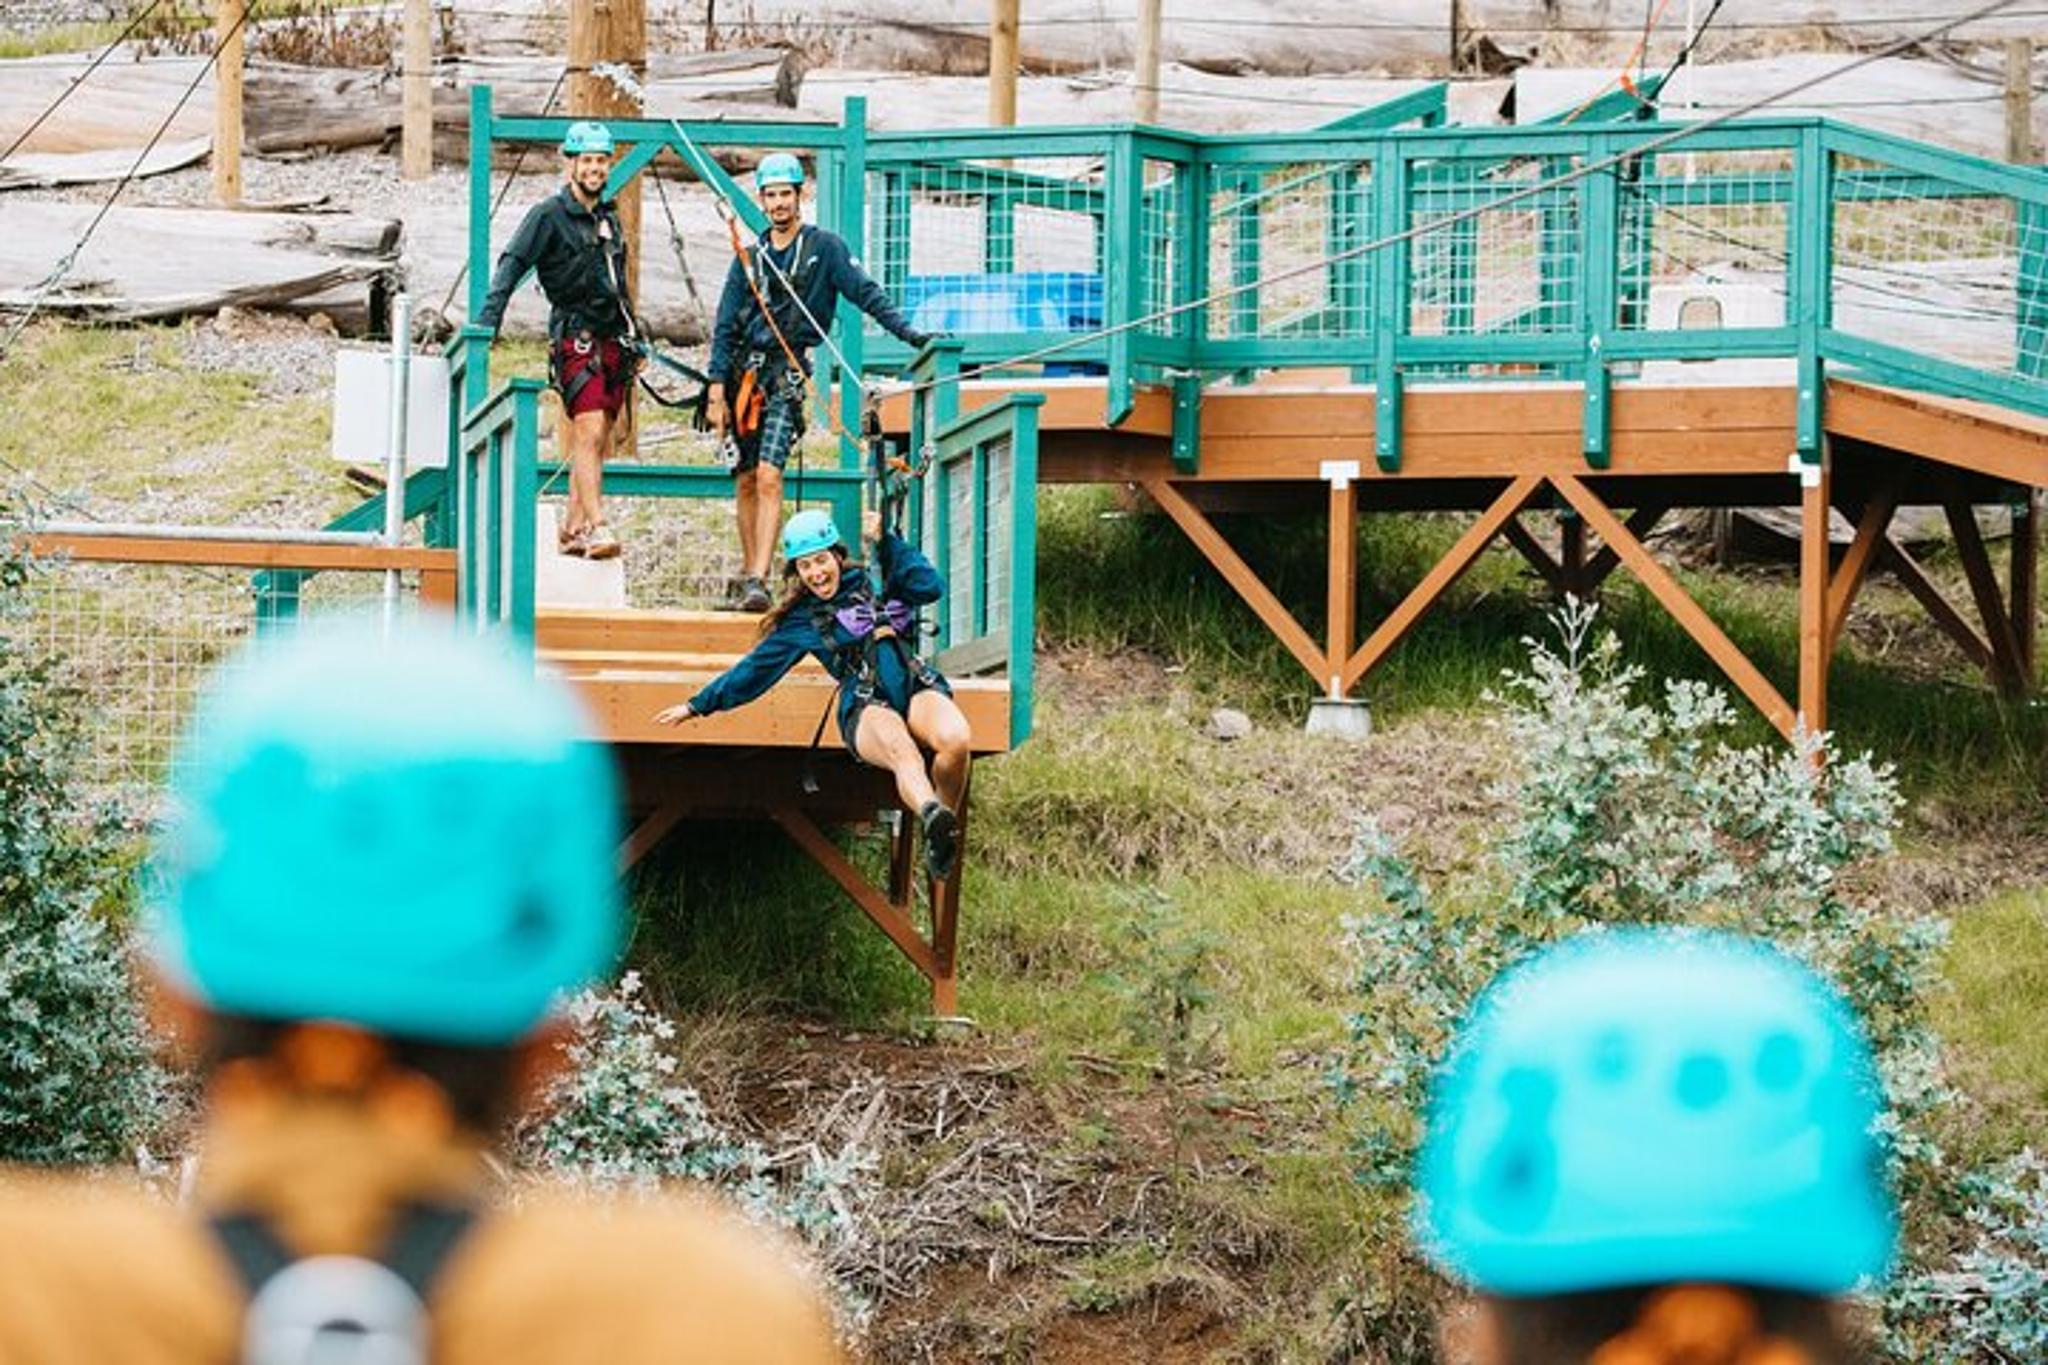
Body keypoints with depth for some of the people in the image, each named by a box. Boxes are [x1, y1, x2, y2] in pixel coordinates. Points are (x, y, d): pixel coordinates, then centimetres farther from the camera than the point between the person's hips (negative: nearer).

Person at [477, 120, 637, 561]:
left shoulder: (609, 218, 17)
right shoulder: (549, 215, -4)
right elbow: (512, 265, -11)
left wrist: (635, 341, 27)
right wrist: (488, 322, -21)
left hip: (612, 339, 7)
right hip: (575, 338, -7)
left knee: (598, 441, 6)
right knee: (589, 431, -16)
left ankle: (573, 529, 12)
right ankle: (596, 527, -22)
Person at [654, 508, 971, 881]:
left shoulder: (871, 584, 26)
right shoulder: (802, 621, 24)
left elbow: (931, 586, 14)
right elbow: (755, 668, 29)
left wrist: (885, 542, 13)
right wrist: (698, 706, 31)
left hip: (917, 685, 2)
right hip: (866, 706, -2)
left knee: (954, 741, -37)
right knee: (902, 752, -41)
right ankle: (932, 818, -72)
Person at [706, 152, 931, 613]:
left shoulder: (825, 247, 2)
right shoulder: (749, 258, 13)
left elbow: (865, 293, -4)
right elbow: (725, 328, 11)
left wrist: (907, 333, -18)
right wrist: (716, 393, 3)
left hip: (789, 372, -5)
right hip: (746, 373, 5)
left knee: (769, 477, -17)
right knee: (745, 481, 7)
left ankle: (758, 582, -23)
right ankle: (748, 573, 19)